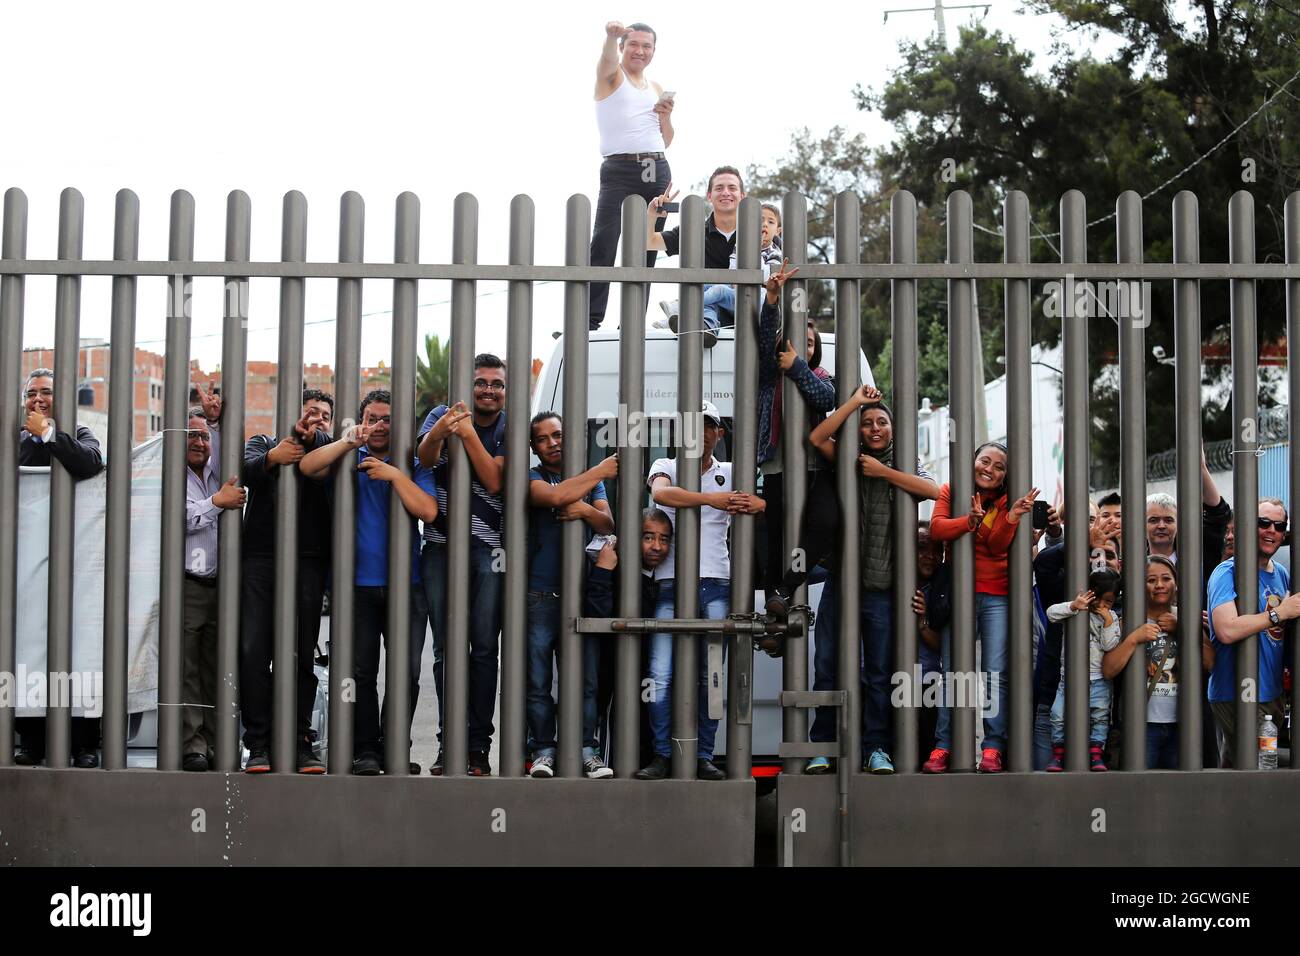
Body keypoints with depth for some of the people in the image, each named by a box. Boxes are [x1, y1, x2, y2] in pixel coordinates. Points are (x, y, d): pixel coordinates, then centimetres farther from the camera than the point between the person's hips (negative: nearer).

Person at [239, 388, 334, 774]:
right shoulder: (263, 443, 21)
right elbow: (244, 469, 1)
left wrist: (311, 436, -19)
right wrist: (271, 458, -16)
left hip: (308, 564, 0)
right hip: (260, 558, 0)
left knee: (302, 656, -1)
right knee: (253, 652, -8)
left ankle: (300, 743, 3)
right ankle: (258, 745, -5)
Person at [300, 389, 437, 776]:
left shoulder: (413, 466, 10)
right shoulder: (349, 460, 10)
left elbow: (428, 511, -7)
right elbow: (308, 466, -9)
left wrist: (395, 475, -15)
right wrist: (349, 442, -18)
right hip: (358, 584, 0)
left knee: (407, 672, -1)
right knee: (360, 672, 0)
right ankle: (365, 750, 5)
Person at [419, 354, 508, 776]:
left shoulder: (510, 430, 3)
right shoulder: (443, 416, 6)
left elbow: (494, 481, -11)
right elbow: (424, 459, -14)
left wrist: (468, 432, -20)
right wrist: (440, 430, -36)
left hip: (488, 549, -1)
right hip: (440, 547, 1)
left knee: (484, 648, -4)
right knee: (445, 650, 3)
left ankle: (479, 745, -1)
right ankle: (448, 743, 8)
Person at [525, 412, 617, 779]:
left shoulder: (590, 477, 16)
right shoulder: (531, 477, 4)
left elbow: (608, 525, 7)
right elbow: (554, 496, -18)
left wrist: (587, 511, -15)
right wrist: (600, 472, -9)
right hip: (540, 594, -2)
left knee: (586, 680, -1)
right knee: (538, 680, -2)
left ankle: (587, 750, 2)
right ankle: (543, 751, 4)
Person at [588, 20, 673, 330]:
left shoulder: (655, 88, 20)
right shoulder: (611, 75, 5)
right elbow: (608, 58, -21)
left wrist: (666, 115, 1)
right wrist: (612, 35, -44)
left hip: (657, 172, 6)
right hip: (619, 169, -6)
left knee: (646, 250, 3)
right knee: (604, 245, -16)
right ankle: (590, 319, -20)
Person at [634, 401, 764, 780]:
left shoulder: (730, 474, 16)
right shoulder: (666, 466, 10)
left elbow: (766, 503, 4)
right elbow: (660, 493, -14)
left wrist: (753, 504, -20)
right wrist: (711, 499, -24)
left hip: (716, 584, 2)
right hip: (672, 583, -2)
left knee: (712, 677, -1)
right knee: (661, 676, -8)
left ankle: (703, 756, 4)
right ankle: (663, 756, 0)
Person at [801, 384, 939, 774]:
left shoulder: (905, 465, 9)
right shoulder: (849, 461, 10)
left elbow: (932, 490, -11)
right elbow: (817, 438, -6)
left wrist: (883, 472, -10)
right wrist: (855, 401, -4)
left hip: (883, 586, 0)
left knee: (879, 671, 3)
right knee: (827, 667, 0)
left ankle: (876, 749, 9)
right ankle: (822, 746, 6)